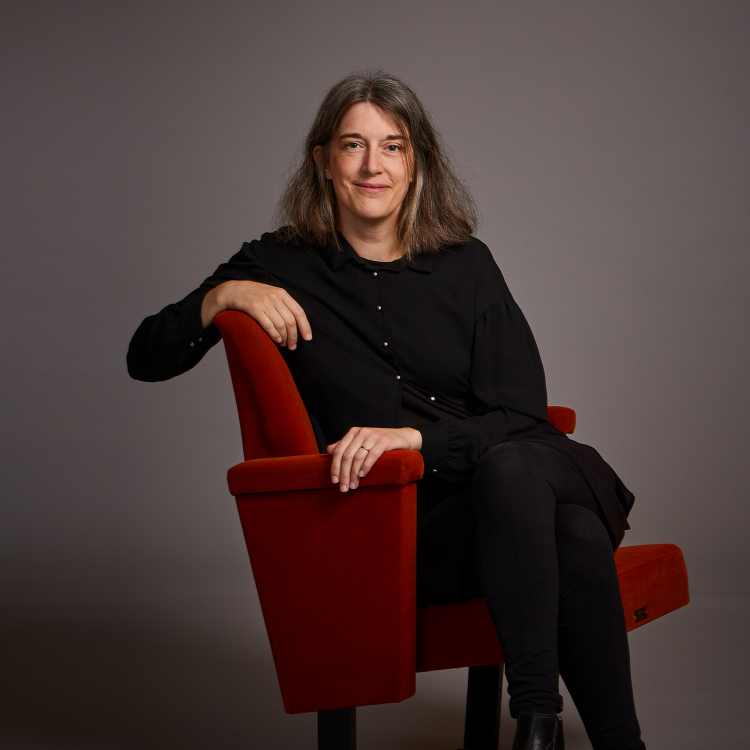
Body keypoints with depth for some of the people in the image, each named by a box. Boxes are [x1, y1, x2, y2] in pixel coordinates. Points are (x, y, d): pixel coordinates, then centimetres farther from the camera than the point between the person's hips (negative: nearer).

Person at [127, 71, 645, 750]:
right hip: (403, 525, -2)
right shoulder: (282, 268, 9)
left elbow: (521, 417, 2)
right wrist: (223, 296, -9)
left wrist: (411, 437, -16)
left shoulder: (466, 266, 10)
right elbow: (145, 359, 11)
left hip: (525, 476, 2)